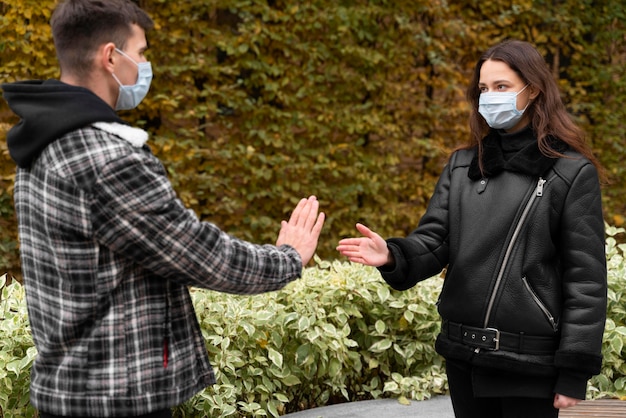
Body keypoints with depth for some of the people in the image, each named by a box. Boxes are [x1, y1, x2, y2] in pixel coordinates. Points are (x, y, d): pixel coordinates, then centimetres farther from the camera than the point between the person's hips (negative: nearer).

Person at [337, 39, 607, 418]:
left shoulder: (573, 173, -5)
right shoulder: (462, 165, 10)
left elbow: (586, 281, -7)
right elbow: (434, 242, 2)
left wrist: (574, 372, -9)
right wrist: (393, 256, -20)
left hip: (531, 362, -5)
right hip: (464, 355, 5)